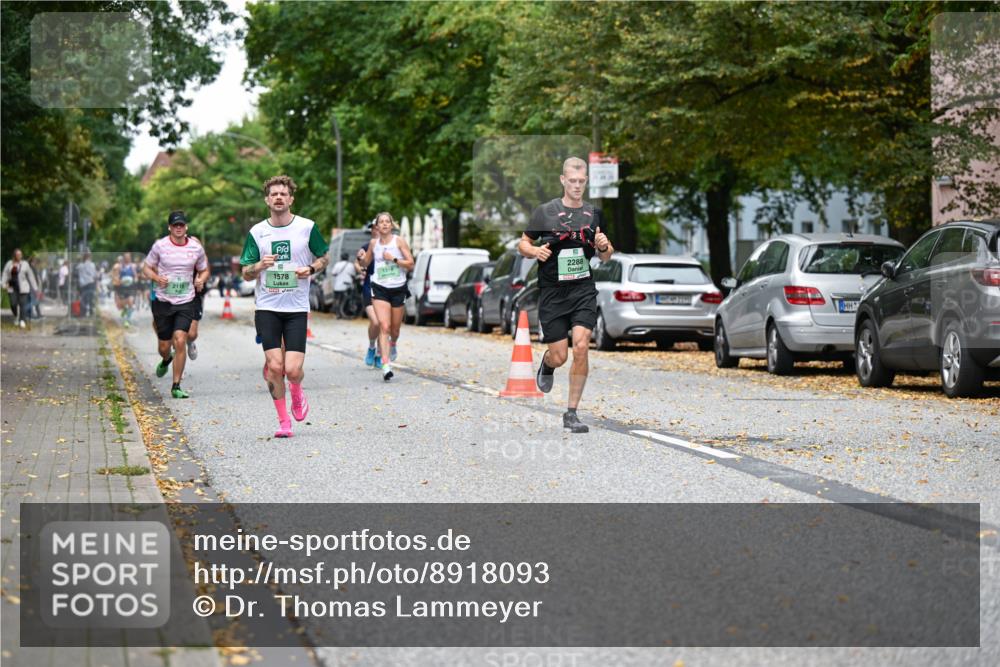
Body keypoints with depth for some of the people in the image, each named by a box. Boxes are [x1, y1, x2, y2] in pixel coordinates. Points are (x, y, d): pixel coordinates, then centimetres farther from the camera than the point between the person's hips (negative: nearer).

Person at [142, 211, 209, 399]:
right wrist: (157, 278, -16)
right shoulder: (160, 245, -3)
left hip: (186, 302, 0)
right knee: (164, 346, 6)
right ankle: (166, 360, 46)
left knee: (180, 341, -16)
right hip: (163, 302, 0)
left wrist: (201, 280, -7)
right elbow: (147, 268, 5)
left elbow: (204, 270, 15)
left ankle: (176, 387, -6)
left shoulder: (196, 247, 1)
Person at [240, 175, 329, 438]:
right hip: (267, 308, 1)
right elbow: (246, 274, 7)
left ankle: (297, 394, 25)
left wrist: (310, 269, -7)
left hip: (297, 309, -1)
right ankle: (283, 420, 9)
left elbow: (323, 257, 14)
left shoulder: (307, 227, 0)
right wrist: (260, 265, -15)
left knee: (292, 369, -11)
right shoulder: (256, 232, 3)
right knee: (274, 366, -7)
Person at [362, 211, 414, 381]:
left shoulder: (399, 241, -1)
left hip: (398, 289, 0)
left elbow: (410, 264, -6)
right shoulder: (373, 244, 7)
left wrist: (393, 259, -14)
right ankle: (386, 366, -22)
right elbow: (366, 263, 23)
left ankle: (393, 344, 51)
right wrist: (361, 258, 6)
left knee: (395, 328, 13)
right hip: (379, 289, 0)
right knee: (384, 326, -16)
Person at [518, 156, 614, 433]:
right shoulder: (545, 212, 0)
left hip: (583, 290, 1)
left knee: (581, 348, -14)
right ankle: (546, 364, 40)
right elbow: (523, 244, 7)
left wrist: (604, 247, -8)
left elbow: (606, 257, 15)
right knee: (559, 356, 0)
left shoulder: (594, 213, 8)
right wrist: (534, 251, -15)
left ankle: (571, 413, -3)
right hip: (552, 293, -1)